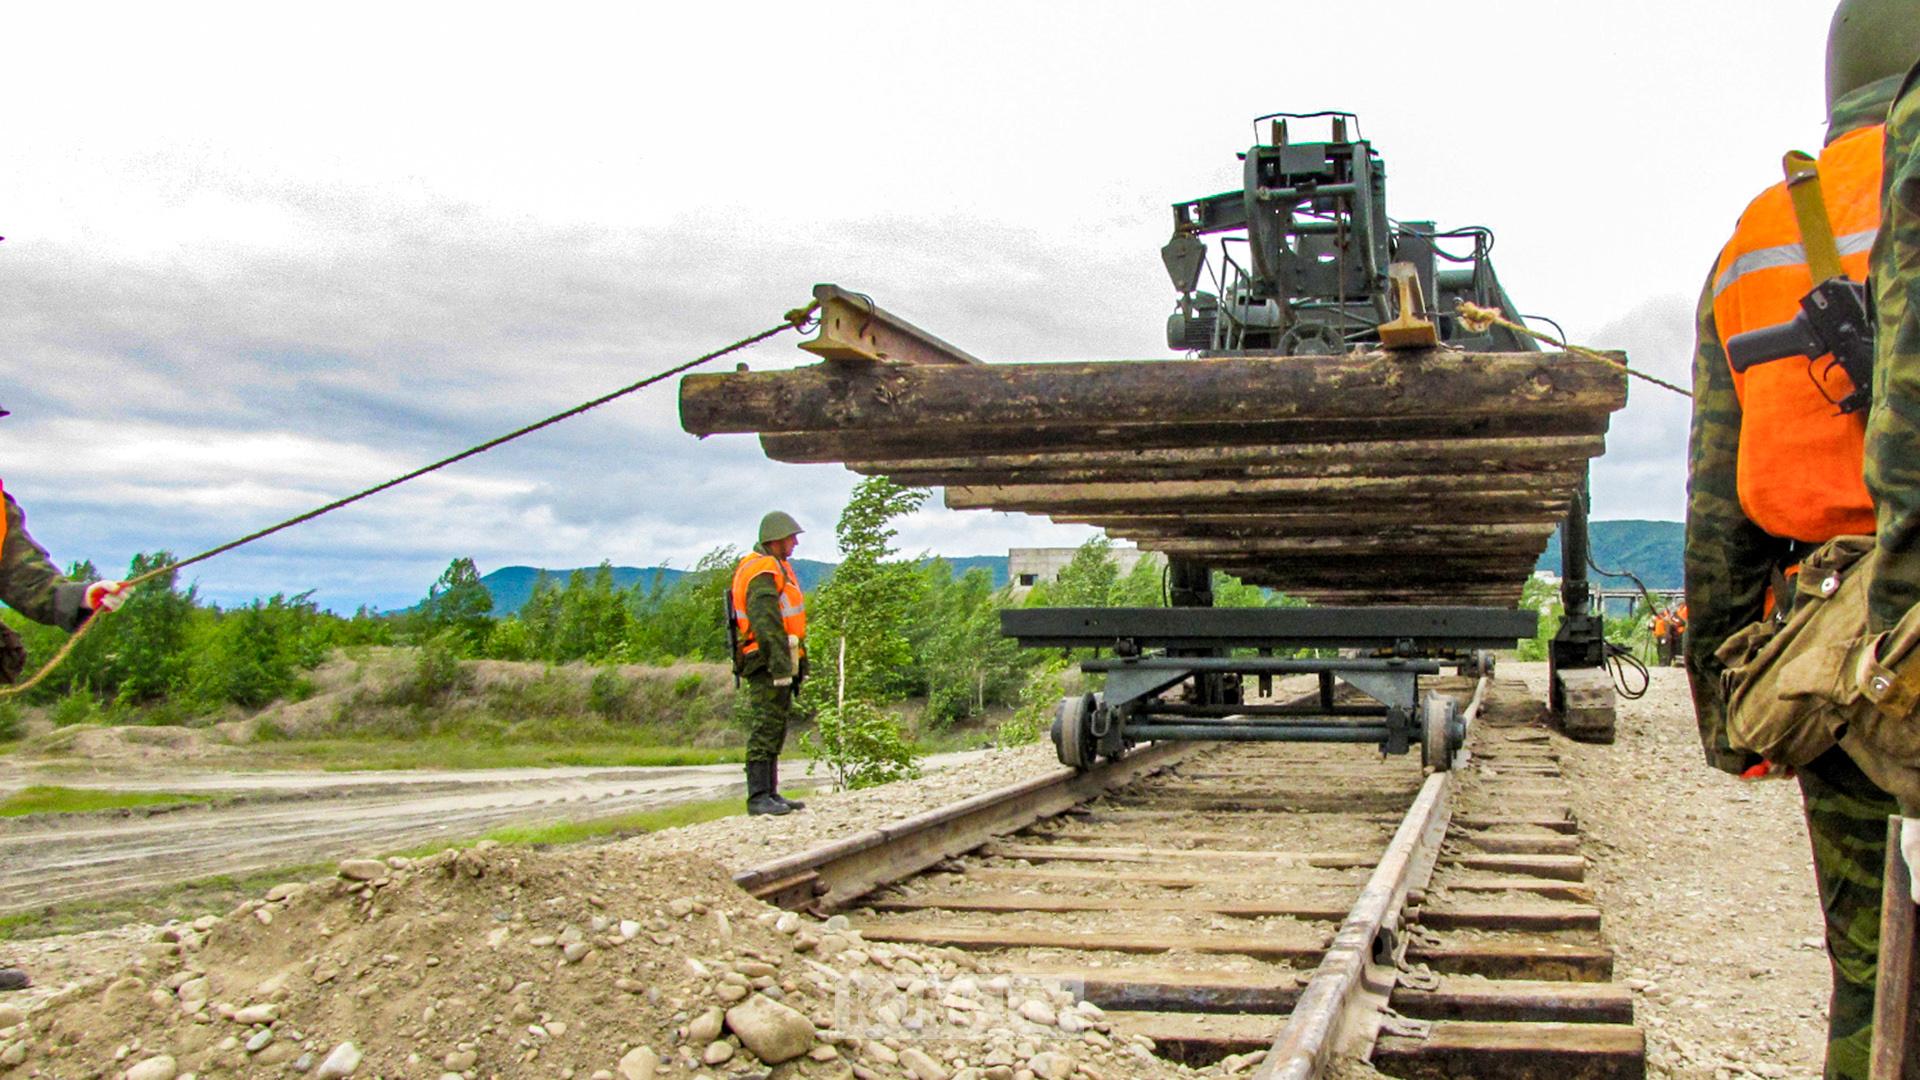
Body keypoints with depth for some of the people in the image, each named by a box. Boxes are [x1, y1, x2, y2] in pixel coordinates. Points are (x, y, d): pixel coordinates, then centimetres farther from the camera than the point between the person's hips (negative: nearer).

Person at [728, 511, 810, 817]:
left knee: (775, 731, 13)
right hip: (768, 665, -11)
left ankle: (770, 793, 19)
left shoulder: (776, 569, 21)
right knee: (765, 731, -9)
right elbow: (765, 623, -22)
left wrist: (795, 665, 24)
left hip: (777, 665, 11)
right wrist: (780, 665, -26)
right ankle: (758, 797, -7)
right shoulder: (763, 573, -14)